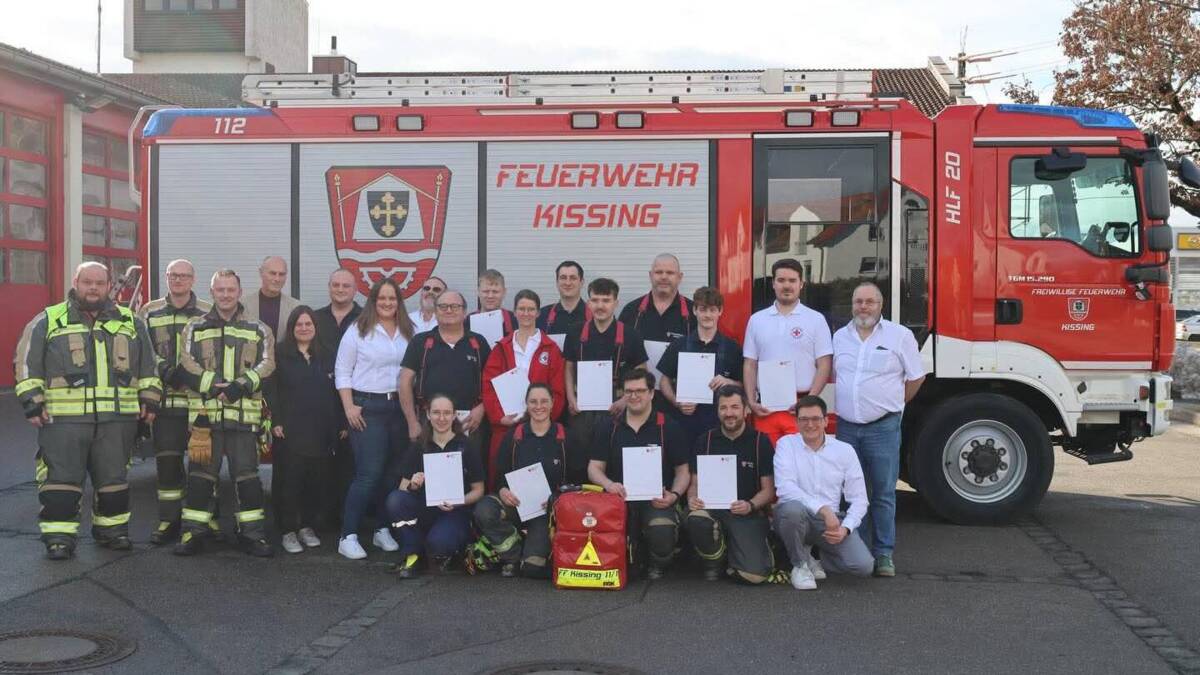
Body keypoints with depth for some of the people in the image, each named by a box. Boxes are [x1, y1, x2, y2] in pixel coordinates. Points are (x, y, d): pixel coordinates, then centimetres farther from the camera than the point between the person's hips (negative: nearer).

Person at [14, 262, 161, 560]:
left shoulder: (130, 322, 13)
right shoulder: (49, 321, 6)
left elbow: (148, 364, 17)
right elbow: (27, 362, 3)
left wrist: (150, 399, 9)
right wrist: (32, 401, -5)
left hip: (117, 418, 2)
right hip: (63, 418, -2)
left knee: (114, 479, 8)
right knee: (61, 479, -3)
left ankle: (111, 529, 22)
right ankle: (59, 536, 4)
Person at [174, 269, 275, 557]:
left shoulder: (259, 330, 10)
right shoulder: (195, 328, 10)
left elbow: (267, 366, 1)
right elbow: (186, 366, 0)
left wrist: (241, 386, -15)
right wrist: (212, 385, -14)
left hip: (244, 413, 0)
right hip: (205, 412, 0)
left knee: (246, 473, 2)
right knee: (201, 474, 3)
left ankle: (251, 532, 11)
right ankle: (192, 532, 12)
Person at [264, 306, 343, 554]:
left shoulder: (326, 357, 14)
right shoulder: (280, 355, 3)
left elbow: (336, 392, 14)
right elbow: (271, 390, -3)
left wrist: (341, 423, 8)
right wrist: (276, 421, -11)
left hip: (322, 430, 3)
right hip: (292, 429, -3)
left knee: (318, 478, 4)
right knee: (291, 478, -3)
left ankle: (308, 527, 18)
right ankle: (288, 532, 5)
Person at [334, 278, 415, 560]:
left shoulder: (408, 333, 10)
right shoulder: (358, 331, -1)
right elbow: (342, 372, 0)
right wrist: (349, 407, -8)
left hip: (400, 407, 4)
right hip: (368, 408, -4)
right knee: (369, 474, -11)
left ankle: (383, 530, 18)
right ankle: (348, 536, -5)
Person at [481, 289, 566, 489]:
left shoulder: (550, 349, 7)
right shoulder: (501, 348, 11)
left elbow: (558, 391, 2)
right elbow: (488, 386, 4)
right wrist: (499, 416, -9)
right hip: (505, 424, 1)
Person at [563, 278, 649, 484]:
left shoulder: (630, 336, -1)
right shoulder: (576, 335, 6)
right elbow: (569, 369, 13)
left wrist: (626, 400, -9)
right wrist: (571, 399, 0)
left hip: (614, 409, -2)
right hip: (581, 409, 2)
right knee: (577, 463, 5)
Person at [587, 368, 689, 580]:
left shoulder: (668, 427, 7)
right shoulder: (608, 427, 13)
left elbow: (683, 471, 9)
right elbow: (594, 468, 11)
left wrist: (674, 495, -11)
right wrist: (608, 484, -11)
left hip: (657, 500, -1)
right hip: (619, 498, 1)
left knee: (662, 531, -34)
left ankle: (657, 566, 4)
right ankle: (627, 564, 7)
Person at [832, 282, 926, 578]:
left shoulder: (900, 335, 0)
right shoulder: (840, 337, 11)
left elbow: (916, 377, 6)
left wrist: (891, 404, 9)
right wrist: (848, 405, 13)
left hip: (883, 428, -3)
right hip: (847, 427, 4)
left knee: (883, 494, -1)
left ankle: (884, 555, 6)